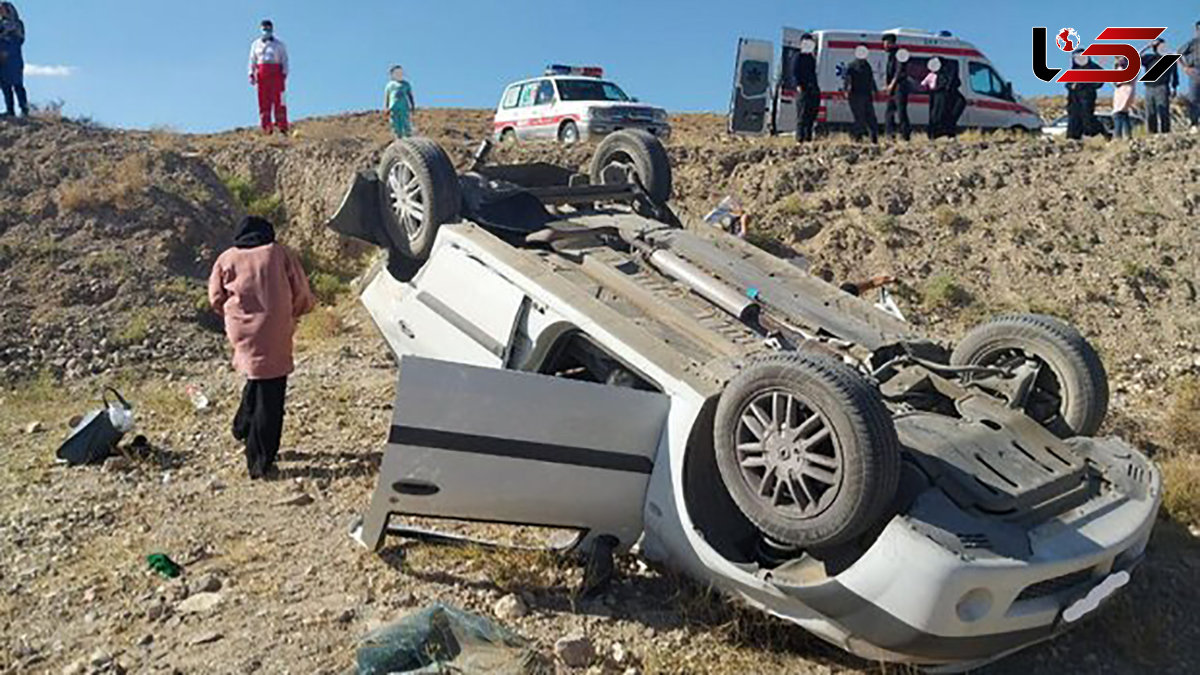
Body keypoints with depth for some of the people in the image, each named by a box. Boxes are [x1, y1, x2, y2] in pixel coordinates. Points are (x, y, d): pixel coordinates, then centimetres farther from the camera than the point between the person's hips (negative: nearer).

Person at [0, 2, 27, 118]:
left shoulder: (16, 24, -1)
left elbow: (18, 40, -9)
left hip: (13, 58, -7)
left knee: (17, 84, -9)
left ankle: (24, 110, -8)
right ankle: (10, 110, 6)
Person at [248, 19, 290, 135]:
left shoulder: (279, 44, 11)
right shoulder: (256, 44, 17)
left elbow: (285, 60, 7)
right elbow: (252, 60, 17)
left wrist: (284, 74, -5)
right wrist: (251, 74, 5)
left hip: (276, 73, -2)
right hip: (261, 74, 2)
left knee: (278, 100, -9)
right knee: (264, 101, -3)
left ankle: (282, 127, -10)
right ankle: (266, 127, -3)